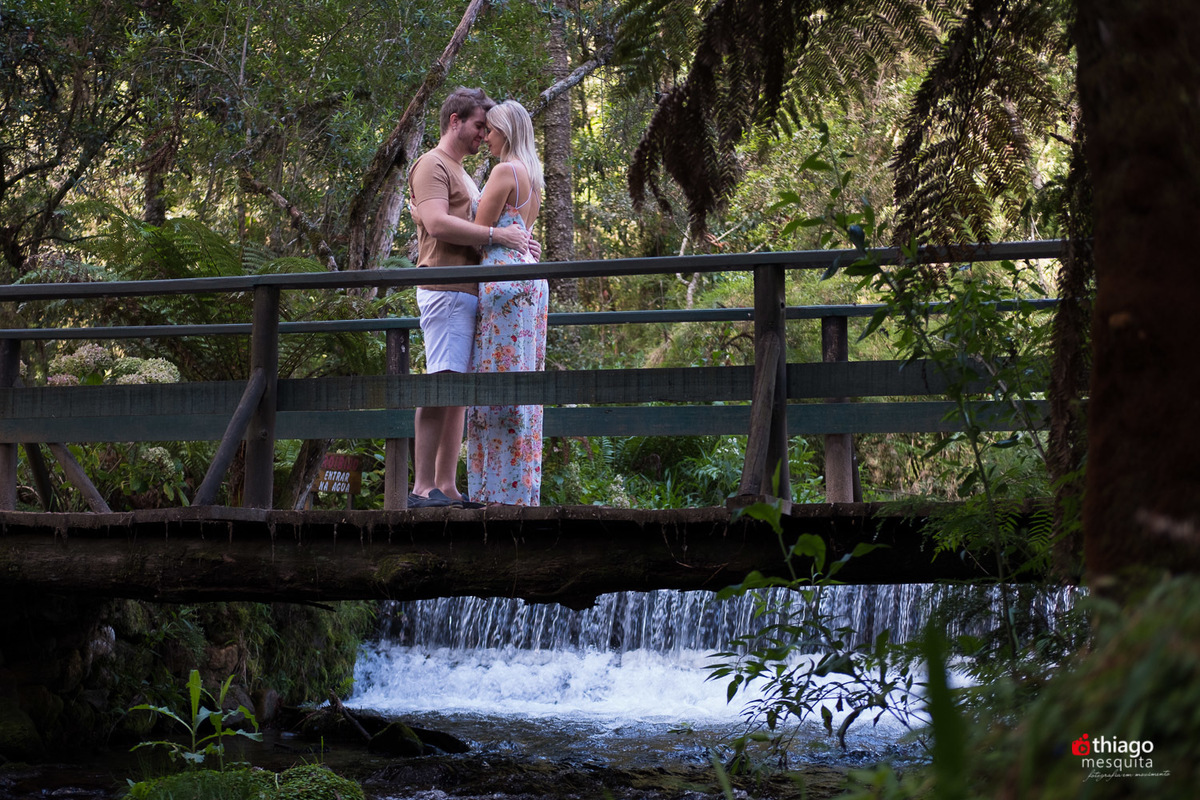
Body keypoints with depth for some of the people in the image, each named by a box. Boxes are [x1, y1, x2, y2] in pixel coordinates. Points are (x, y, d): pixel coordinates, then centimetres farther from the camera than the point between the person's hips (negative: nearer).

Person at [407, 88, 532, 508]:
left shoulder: (462, 174, 28)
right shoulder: (432, 165, -3)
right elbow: (437, 223, -18)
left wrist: (515, 245, 13)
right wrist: (495, 234, -19)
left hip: (468, 292, 10)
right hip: (446, 290, -10)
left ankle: (447, 485, 4)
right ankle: (423, 487, -16)